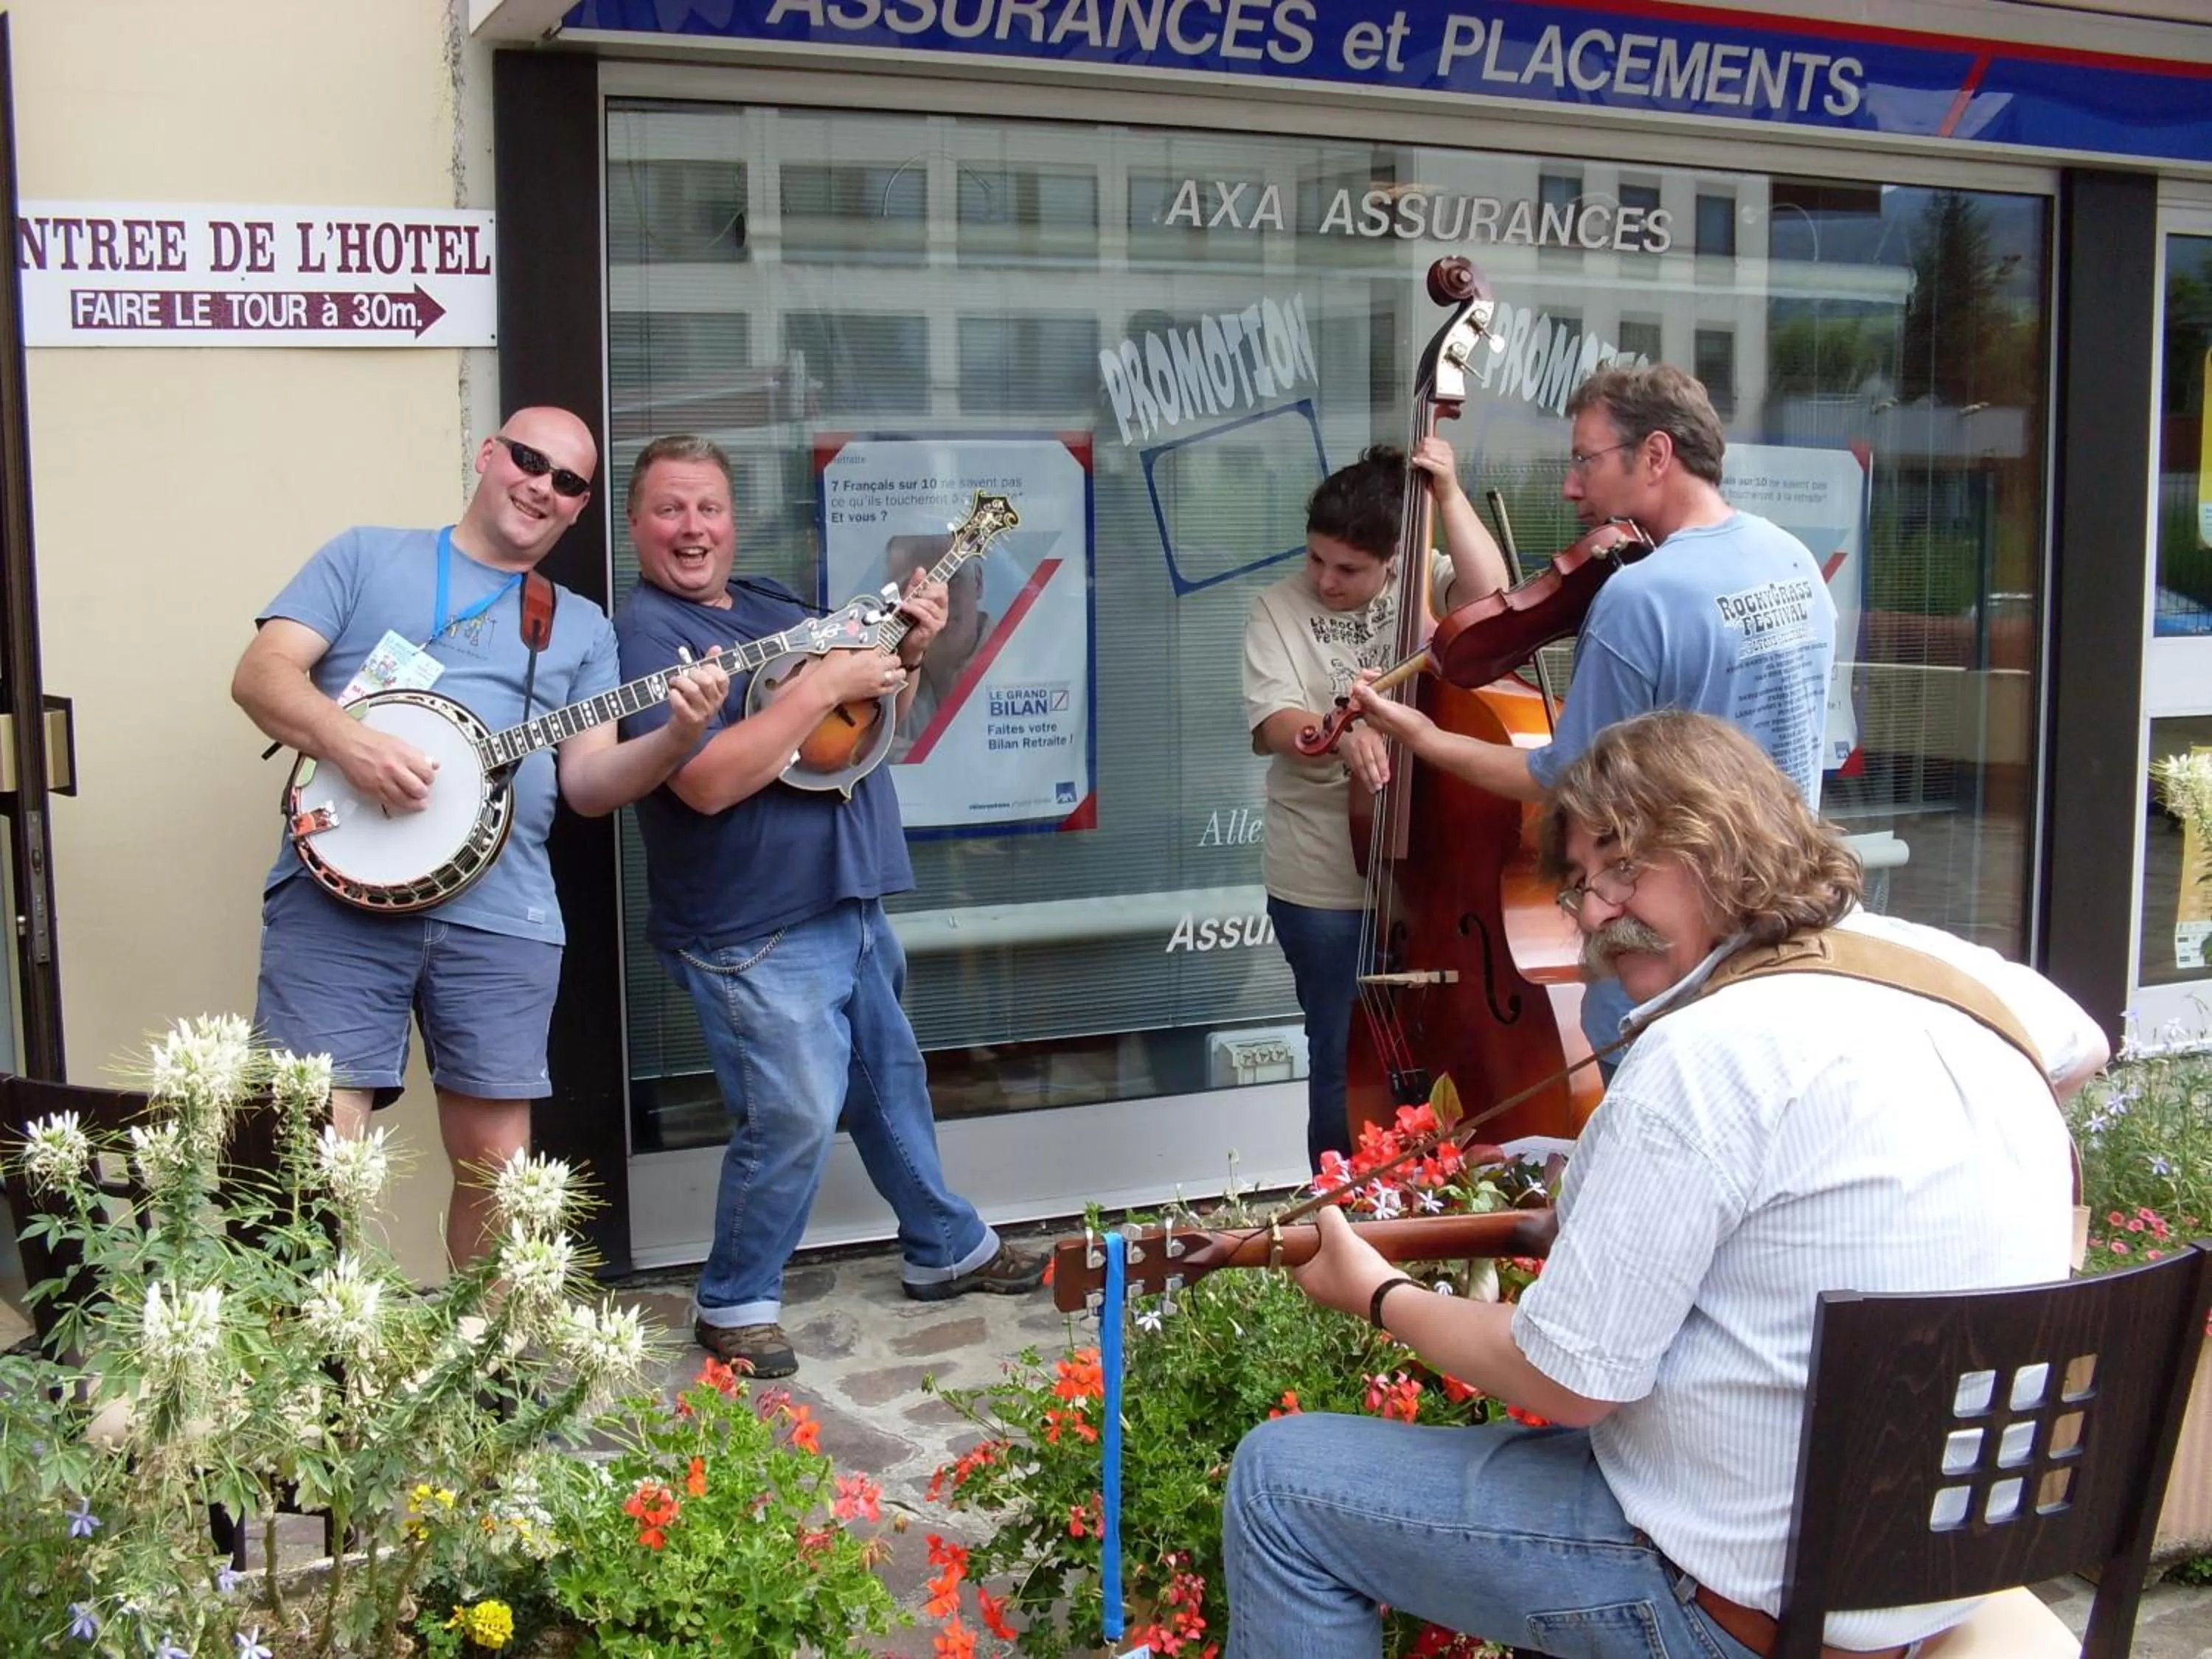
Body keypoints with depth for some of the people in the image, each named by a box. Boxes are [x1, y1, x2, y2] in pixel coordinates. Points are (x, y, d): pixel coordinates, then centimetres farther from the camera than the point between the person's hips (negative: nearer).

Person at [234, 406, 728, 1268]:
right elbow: (261, 671, 3)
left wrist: (676, 736, -9)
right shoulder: (367, 556, 13)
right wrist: (351, 743, -17)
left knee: (495, 1160, 5)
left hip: (499, 917, 3)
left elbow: (588, 782, 11)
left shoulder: (584, 629, 20)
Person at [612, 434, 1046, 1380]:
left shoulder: (772, 608, 12)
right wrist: (820, 685, -25)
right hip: (753, 935, -9)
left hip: (850, 904, 9)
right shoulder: (644, 633, -14)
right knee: (795, 1116, -10)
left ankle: (946, 1250, 38)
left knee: (892, 1081, 21)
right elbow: (707, 780, -27)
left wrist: (906, 655, 1)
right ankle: (734, 1305, 10)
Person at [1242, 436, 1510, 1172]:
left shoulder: (1424, 586, 3)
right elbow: (1270, 724, -13)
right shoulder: (1279, 609, -2)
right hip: (1324, 885, -1)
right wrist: (1341, 731, -32)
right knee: (1345, 1056, 7)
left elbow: (1490, 589, -17)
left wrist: (1448, 494, -18)